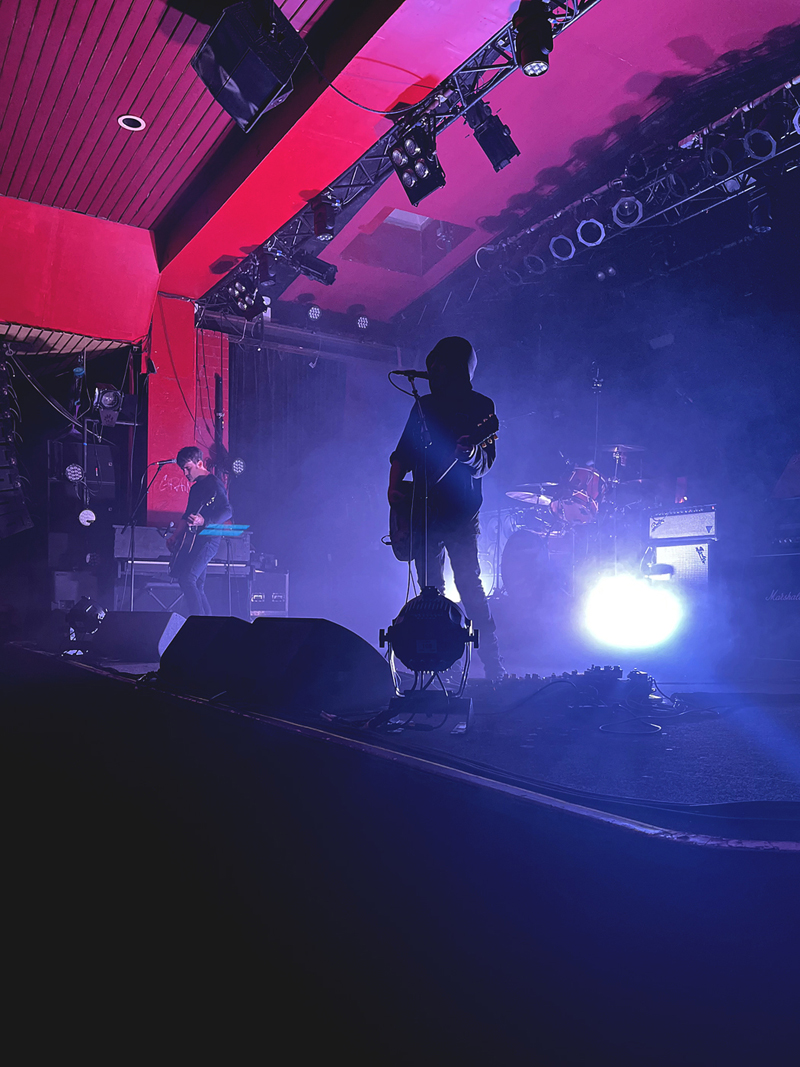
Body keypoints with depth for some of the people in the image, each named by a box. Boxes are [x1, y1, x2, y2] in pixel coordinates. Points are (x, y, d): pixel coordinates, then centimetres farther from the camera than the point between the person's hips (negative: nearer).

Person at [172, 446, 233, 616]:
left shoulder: (213, 484, -9)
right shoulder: (195, 487, 20)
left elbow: (228, 511, -20)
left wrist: (204, 522, -32)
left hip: (207, 540, -10)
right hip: (193, 541, 10)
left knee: (186, 579, -21)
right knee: (197, 586, 10)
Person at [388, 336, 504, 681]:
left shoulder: (480, 406, 1)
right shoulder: (424, 406, 14)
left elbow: (485, 466, -7)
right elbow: (403, 452, 18)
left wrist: (472, 454, -30)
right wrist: (394, 485, 1)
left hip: (461, 513, -5)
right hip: (423, 511, 5)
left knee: (469, 585, -12)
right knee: (430, 590, 7)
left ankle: (493, 665, -5)